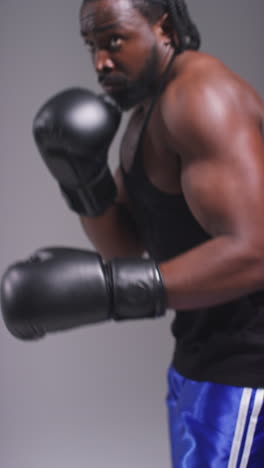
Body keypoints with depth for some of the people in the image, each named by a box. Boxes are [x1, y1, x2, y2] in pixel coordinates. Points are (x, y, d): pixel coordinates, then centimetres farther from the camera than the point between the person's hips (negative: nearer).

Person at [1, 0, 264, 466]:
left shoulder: (200, 95, -20)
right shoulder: (146, 114, 11)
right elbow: (129, 248, 10)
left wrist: (103, 289, -33)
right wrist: (83, 176, -8)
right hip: (206, 348, 10)